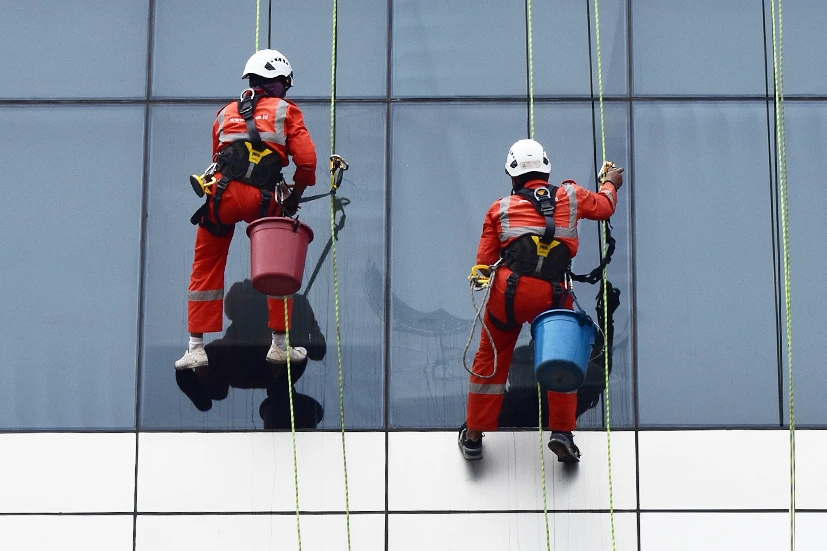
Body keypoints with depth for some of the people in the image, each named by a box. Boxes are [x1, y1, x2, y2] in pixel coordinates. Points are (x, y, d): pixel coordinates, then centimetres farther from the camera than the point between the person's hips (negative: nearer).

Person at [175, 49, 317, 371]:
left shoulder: (226, 113, 25)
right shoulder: (286, 111, 14)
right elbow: (306, 160, 4)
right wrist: (294, 198, 17)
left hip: (221, 194, 2)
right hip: (263, 199, -2)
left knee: (206, 268, 14)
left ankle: (196, 347, 10)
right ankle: (280, 345, 19)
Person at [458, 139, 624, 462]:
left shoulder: (500, 208, 12)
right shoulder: (570, 196, 14)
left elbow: (484, 261, 10)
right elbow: (603, 206, 34)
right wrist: (611, 184, 54)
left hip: (509, 290, 0)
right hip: (554, 295, 0)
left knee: (491, 359, 14)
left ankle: (474, 437, 19)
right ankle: (561, 432, 11)